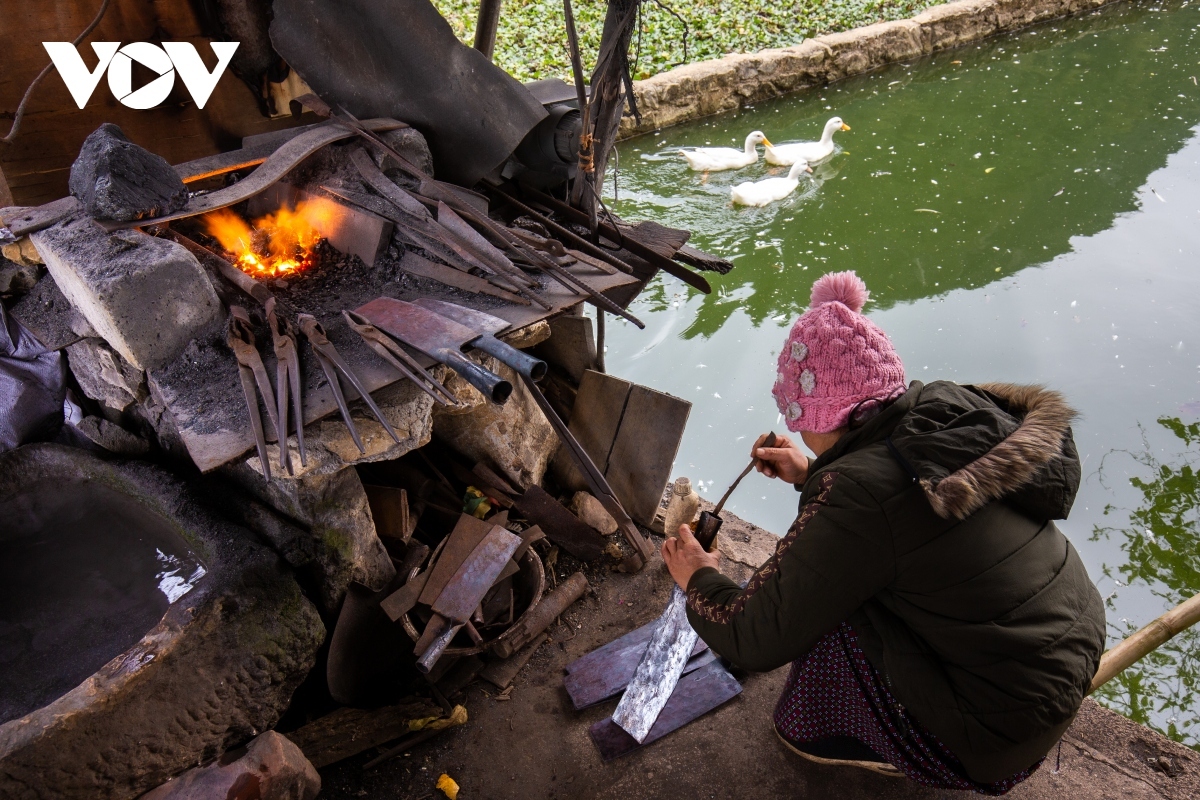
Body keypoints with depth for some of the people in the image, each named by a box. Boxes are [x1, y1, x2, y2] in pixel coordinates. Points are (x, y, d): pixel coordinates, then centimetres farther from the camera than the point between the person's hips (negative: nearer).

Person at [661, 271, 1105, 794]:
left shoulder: (854, 498, -27)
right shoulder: (957, 412, -7)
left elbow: (752, 643, -15)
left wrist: (699, 580, 4)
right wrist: (811, 475, 21)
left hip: (1009, 735, -7)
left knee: (822, 609, -6)